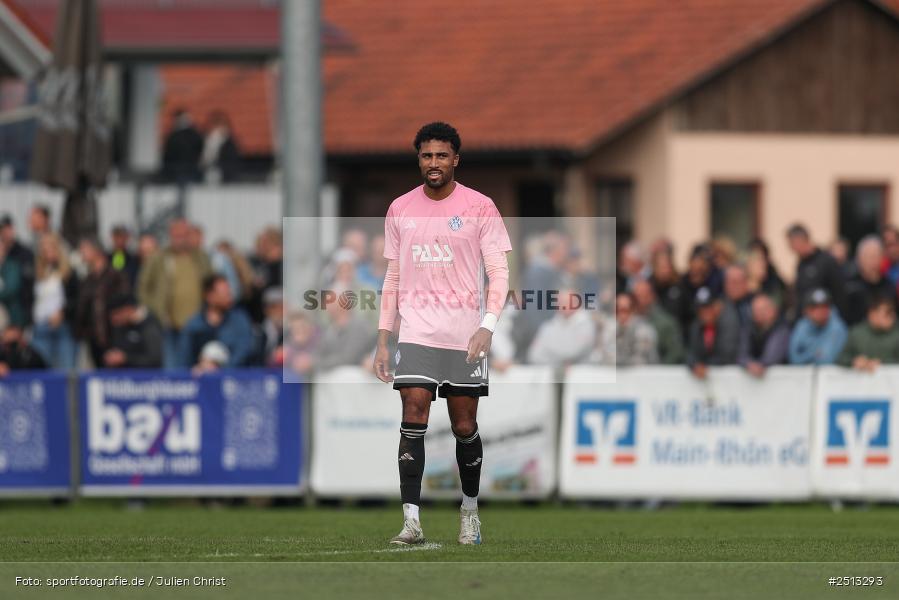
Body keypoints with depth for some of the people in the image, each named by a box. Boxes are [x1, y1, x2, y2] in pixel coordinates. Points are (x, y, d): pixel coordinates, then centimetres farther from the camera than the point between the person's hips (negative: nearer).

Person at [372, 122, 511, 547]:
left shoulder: (479, 207, -1)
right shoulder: (400, 209, 9)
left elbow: (499, 272, -3)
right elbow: (393, 277, 13)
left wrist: (488, 324, -17)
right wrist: (382, 340, 8)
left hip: (465, 335, -1)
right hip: (416, 333, 1)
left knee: (465, 426, 5)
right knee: (413, 420, -12)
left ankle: (470, 512, 25)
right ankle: (411, 520, -16)